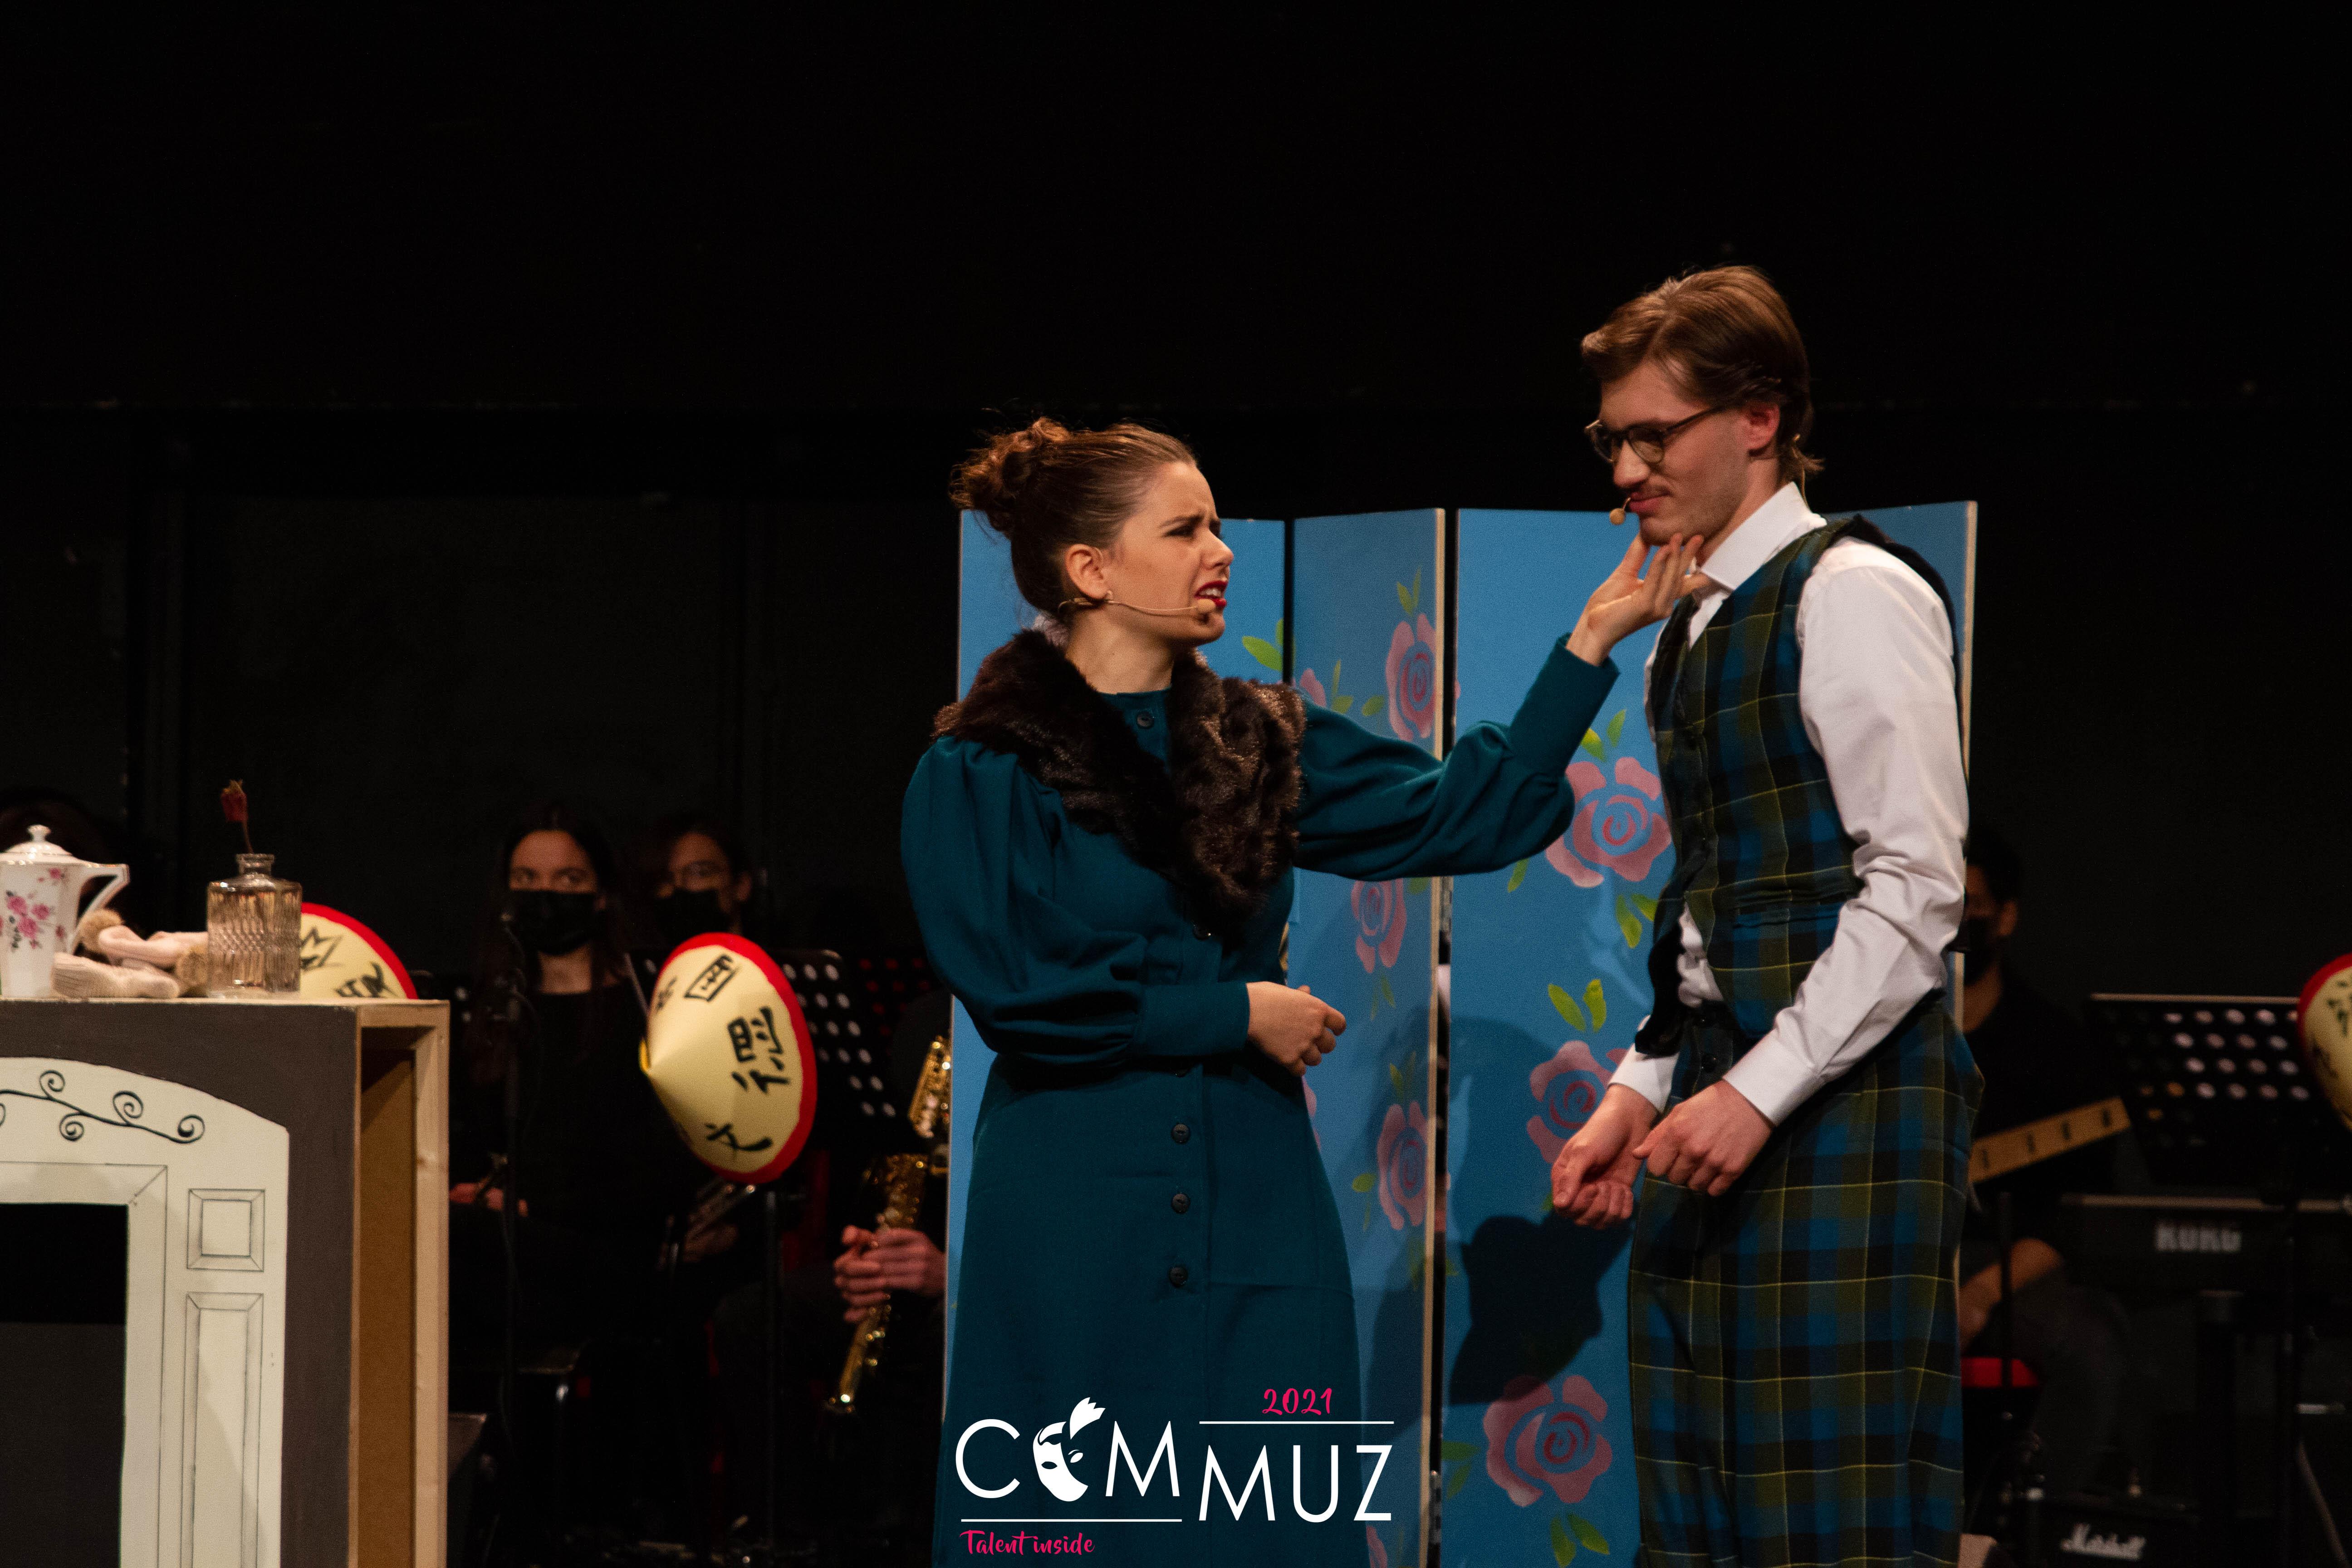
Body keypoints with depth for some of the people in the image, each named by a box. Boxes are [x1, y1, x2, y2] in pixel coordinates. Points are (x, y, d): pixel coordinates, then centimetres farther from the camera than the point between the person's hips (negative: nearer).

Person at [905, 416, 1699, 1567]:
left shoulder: (1261, 745, 10)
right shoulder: (977, 775, -4)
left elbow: (1463, 817, 4)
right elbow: (1016, 996, -11)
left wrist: (1592, 641, 0)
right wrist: (1234, 1011, -8)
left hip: (1256, 1211, 4)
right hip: (1078, 1225, -4)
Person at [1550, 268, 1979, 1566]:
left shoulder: (1851, 595, -7)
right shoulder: (1693, 628, 19)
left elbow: (1918, 888, -14)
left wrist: (1759, 1094, -17)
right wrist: (1637, 1096, 15)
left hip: (1842, 1112, -9)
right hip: (1725, 1100, 9)